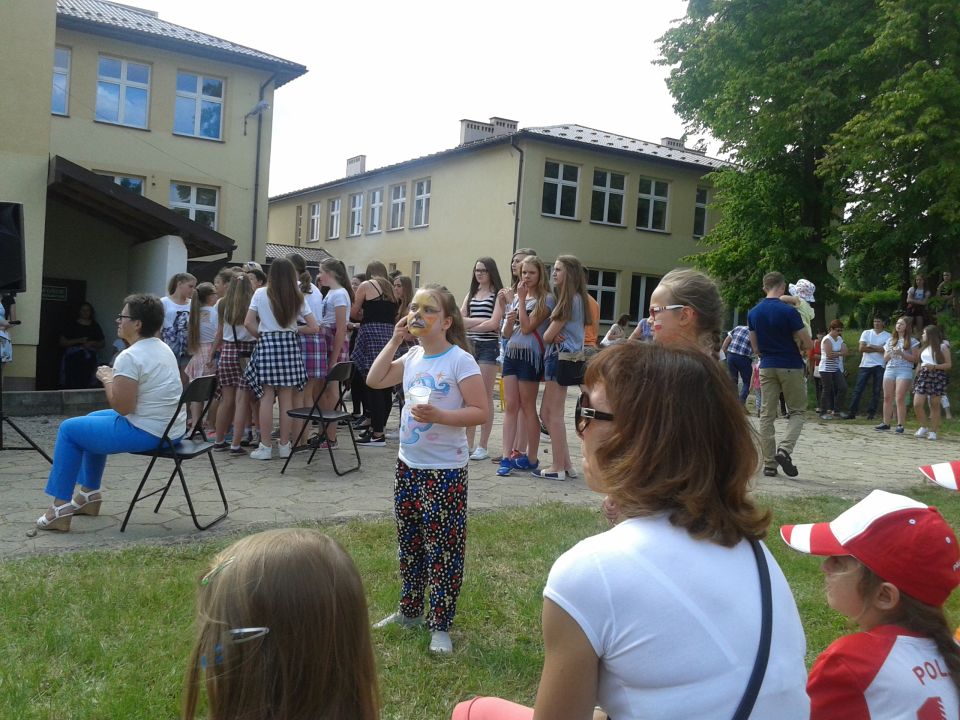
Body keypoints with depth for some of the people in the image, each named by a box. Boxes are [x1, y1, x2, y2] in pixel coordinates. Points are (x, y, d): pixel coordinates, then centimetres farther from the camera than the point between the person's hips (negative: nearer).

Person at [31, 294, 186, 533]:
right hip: (171, 429, 10)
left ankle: (61, 507, 9)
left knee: (69, 429, 5)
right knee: (93, 418, 29)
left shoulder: (130, 357, -20)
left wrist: (107, 379, -6)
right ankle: (90, 493, 36)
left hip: (146, 433, -10)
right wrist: (116, 378, 15)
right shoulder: (163, 349, 10)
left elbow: (122, 407, -21)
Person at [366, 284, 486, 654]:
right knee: (409, 542, 18)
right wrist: (395, 339, 1)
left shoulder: (461, 361, -15)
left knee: (443, 548, 1)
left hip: (445, 470, -7)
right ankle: (409, 610, 35)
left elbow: (480, 412, -17)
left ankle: (440, 625, 13)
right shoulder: (412, 357, 6)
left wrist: (438, 415, -29)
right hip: (408, 464, 7)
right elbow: (374, 380, 6)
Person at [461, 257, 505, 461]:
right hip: (469, 345, 5)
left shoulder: (498, 294, -1)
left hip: (488, 347, -5)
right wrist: (481, 321, -11)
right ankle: (469, 444, 12)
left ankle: (483, 446, 3)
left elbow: (494, 324, -10)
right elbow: (460, 319, 5)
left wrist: (469, 325, -5)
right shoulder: (471, 294, 16)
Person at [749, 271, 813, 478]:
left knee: (766, 415, 6)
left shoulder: (753, 313, 3)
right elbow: (808, 343, -10)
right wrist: (800, 348, 11)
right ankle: (785, 450, -13)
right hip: (791, 366, -4)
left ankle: (769, 464, 6)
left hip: (767, 367, 4)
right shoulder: (788, 311, -14)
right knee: (796, 411, 8)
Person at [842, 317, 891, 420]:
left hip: (879, 366, -1)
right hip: (865, 365, 1)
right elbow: (861, 348, -4)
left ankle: (871, 413, 8)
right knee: (858, 389, -2)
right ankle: (851, 412, 0)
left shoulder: (887, 336, 4)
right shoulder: (866, 333, 8)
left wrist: (870, 346, -6)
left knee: (876, 391, 2)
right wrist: (878, 349, -7)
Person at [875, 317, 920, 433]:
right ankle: (886, 423, 8)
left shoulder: (911, 341, 4)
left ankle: (900, 425, -7)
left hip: (904, 370, -5)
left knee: (900, 398, -11)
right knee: (887, 398, 2)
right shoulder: (890, 340, 17)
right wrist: (890, 353, -4)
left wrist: (901, 353, -14)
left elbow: (914, 358, -2)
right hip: (889, 370, 5)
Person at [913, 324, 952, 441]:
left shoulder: (942, 347, -1)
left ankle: (933, 431, 6)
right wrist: (917, 376, 11)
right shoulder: (924, 347, 17)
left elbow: (948, 364, -5)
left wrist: (934, 366, -18)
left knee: (934, 405, -1)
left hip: (937, 376, -5)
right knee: (917, 404, -5)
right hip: (923, 376, 5)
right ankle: (924, 428, 12)